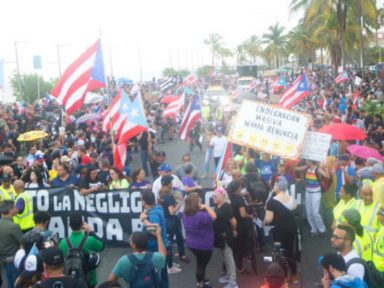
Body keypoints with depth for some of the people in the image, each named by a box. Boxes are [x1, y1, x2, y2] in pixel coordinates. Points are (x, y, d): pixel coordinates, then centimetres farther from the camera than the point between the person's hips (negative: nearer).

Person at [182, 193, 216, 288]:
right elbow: (213, 216, -33)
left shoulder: (185, 214, -3)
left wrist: (202, 208, -2)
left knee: (200, 262, 28)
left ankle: (200, 279, 45)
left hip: (191, 243, 8)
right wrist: (206, 207, -25)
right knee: (202, 264, 13)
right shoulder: (200, 215, -32)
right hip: (203, 245, -8)